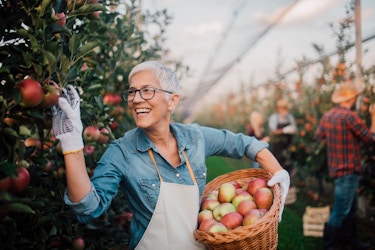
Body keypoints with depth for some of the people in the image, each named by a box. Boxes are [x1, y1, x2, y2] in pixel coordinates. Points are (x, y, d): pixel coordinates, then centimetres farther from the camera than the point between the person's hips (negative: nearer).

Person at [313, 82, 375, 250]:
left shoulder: (327, 116, 6)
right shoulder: (350, 116, -19)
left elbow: (318, 136, 18)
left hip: (336, 168, 9)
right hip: (348, 170, -9)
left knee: (351, 207, 21)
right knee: (340, 211, -1)